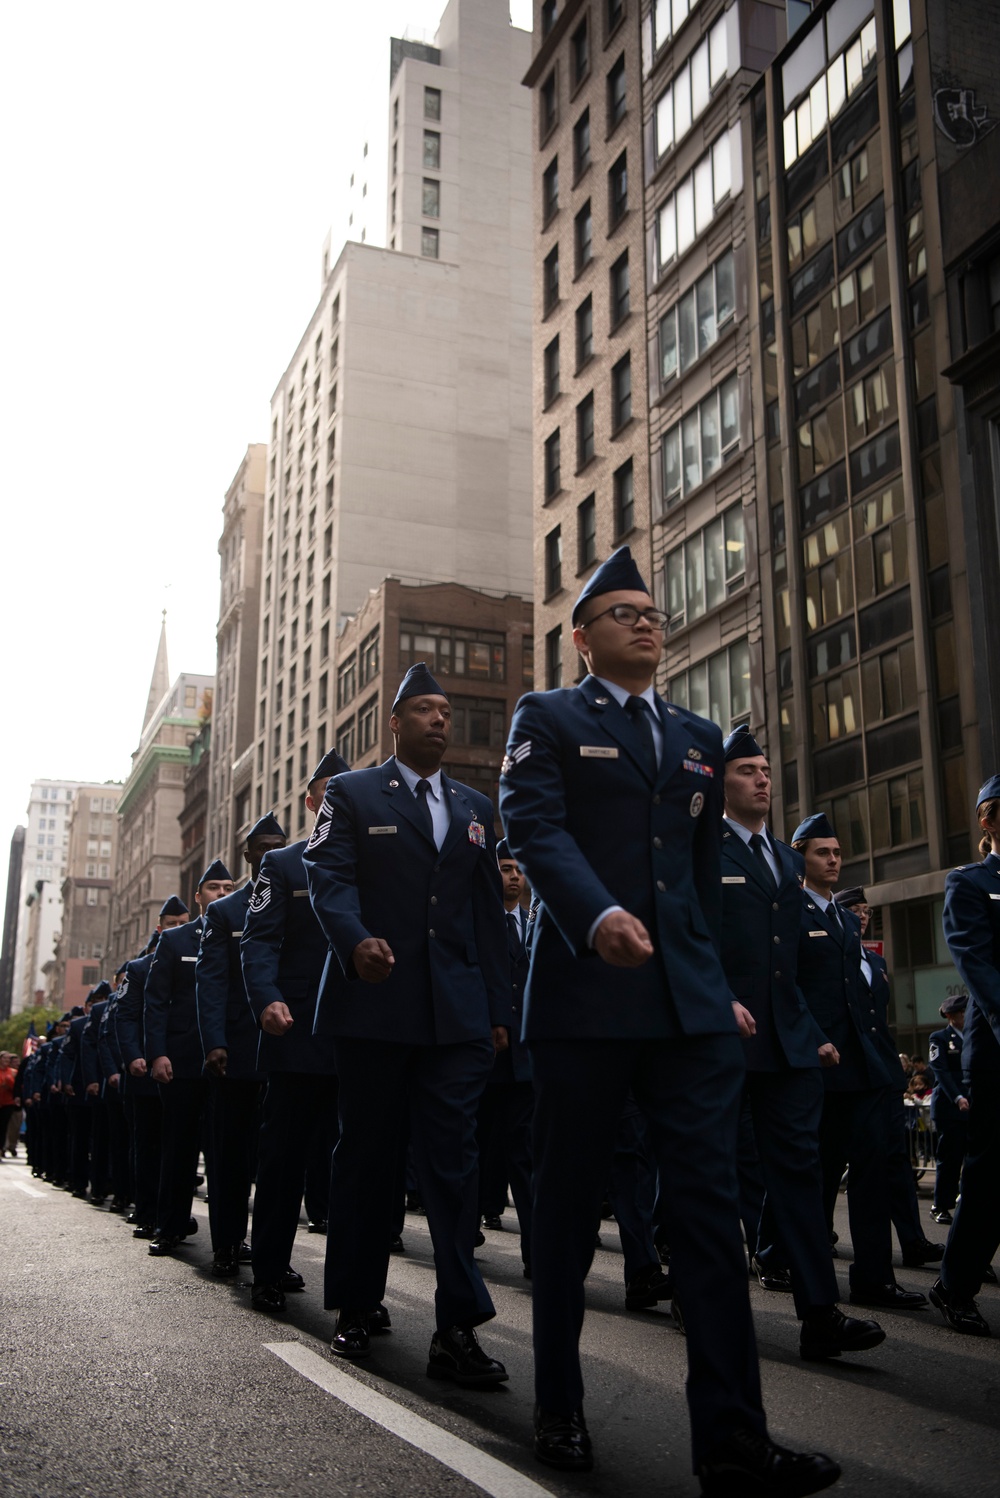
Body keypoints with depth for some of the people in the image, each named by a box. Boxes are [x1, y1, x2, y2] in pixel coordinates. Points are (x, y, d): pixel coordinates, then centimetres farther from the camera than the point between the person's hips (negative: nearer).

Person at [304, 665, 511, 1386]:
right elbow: (330, 878, -7)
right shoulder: (351, 794, 7)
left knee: (453, 1160, -3)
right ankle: (355, 1308, 22)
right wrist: (356, 939, -28)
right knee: (367, 1158, 8)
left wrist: (499, 1009, 10)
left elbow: (490, 913, 15)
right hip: (374, 1006, -2)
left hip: (457, 1013, 3)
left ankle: (458, 1329, -1)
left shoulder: (476, 807, 18)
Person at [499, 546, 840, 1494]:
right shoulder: (546, 719, 5)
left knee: (708, 1205, -2)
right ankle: (559, 1410, 22)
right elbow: (535, 826, -12)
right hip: (583, 992, -4)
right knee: (569, 1204, 7)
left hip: (690, 1005, 4)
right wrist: (598, 915, -29)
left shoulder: (699, 739, 21)